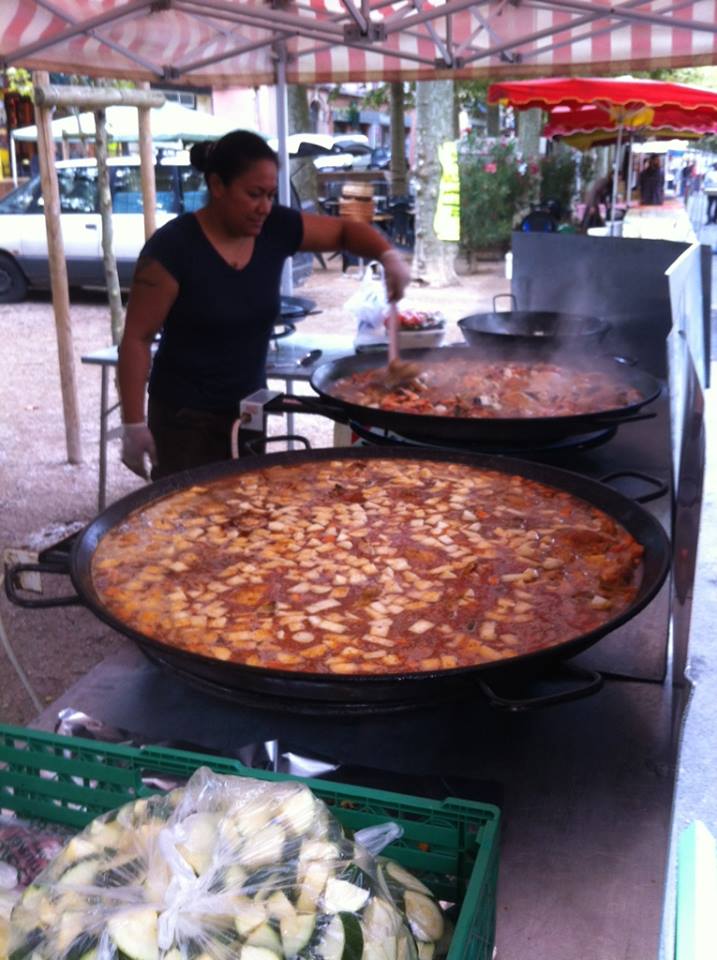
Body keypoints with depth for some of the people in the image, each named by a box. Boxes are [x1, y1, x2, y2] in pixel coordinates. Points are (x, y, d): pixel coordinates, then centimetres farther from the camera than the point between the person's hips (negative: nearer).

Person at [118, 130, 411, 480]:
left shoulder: (275, 229, -4)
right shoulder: (172, 247, -18)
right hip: (186, 416, -5)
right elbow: (137, 338, -15)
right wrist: (134, 423, -18)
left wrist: (388, 255, -12)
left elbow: (345, 230, 9)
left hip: (248, 406, 5)